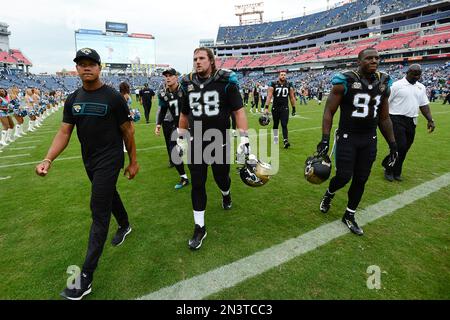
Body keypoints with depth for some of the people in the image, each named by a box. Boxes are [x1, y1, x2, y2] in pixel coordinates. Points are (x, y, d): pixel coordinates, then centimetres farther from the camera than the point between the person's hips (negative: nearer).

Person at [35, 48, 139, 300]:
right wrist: (48, 159, -12)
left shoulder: (113, 97, -11)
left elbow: (127, 131, -7)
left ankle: (86, 278, 1)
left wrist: (133, 162, -4)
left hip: (109, 160, -6)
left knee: (99, 211, -6)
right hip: (89, 161, 6)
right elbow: (65, 132, 3)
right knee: (108, 194, 23)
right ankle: (125, 225, 52)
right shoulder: (73, 100, 6)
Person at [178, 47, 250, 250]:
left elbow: (238, 111, -9)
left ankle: (226, 194, 53)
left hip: (220, 143, -3)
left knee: (221, 178, 13)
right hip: (196, 144, 3)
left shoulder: (225, 82, -8)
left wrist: (244, 138, -16)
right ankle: (199, 227, 17)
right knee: (197, 185, 3)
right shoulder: (188, 84, 4)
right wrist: (180, 137, 17)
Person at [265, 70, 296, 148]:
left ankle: (285, 141, -14)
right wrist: (267, 107, -14)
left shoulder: (289, 85, 4)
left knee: (284, 125, -10)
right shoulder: (273, 84, -2)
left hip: (285, 108, 0)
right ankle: (275, 139, 31)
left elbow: (292, 97, 9)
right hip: (275, 108, 0)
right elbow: (269, 96, -6)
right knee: (275, 124, 13)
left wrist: (293, 108, 10)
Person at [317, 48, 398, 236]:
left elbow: (384, 118, 14)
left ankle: (349, 216, 27)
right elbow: (329, 111, -9)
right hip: (347, 137, -5)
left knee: (361, 180, 8)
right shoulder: (345, 81, -10)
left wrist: (392, 143, 12)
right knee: (344, 177, -7)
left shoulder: (384, 83, 6)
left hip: (370, 140, 5)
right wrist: (325, 139, -18)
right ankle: (329, 194, 30)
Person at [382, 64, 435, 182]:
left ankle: (396, 172, 21)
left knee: (405, 148, 8)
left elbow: (424, 105, 14)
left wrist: (430, 120, 6)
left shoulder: (421, 87, 13)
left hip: (411, 121, 6)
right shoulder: (397, 85, -6)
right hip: (397, 120, -6)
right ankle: (389, 169, 7)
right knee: (400, 146, -13)